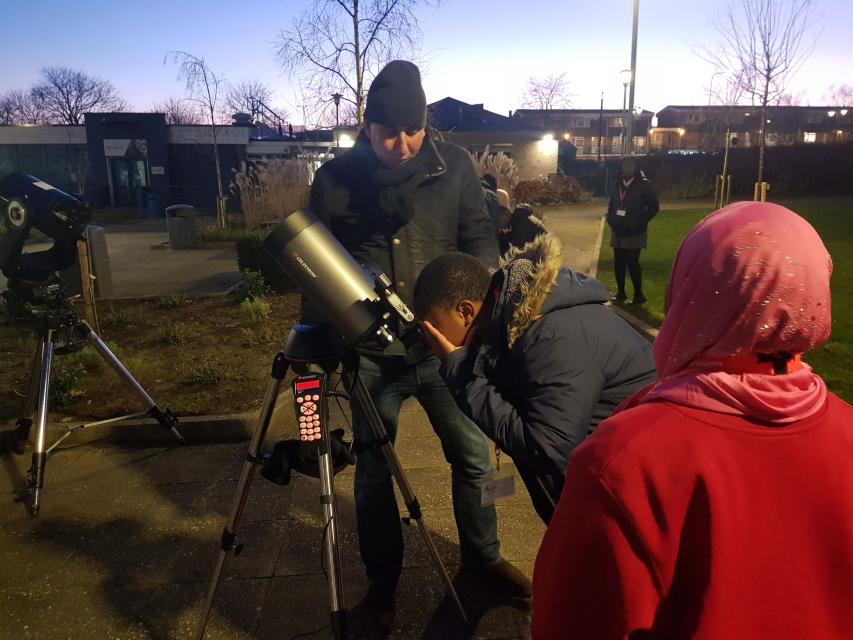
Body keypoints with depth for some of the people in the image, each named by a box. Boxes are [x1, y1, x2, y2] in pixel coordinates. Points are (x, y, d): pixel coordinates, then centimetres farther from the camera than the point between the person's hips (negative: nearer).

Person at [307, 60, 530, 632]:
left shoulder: (453, 165, -2)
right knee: (373, 472, 10)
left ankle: (482, 557, 39)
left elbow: (480, 238, 0)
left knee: (473, 457, 13)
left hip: (445, 346, 2)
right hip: (372, 354, -1)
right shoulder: (335, 178, -4)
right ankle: (383, 580, 34)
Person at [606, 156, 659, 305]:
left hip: (635, 233, -5)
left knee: (632, 263, -7)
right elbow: (611, 204, 20)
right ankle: (620, 293, 21)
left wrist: (640, 222, -10)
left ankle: (639, 295, 4)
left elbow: (654, 206, -5)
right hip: (618, 232, 5)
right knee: (618, 263, 8)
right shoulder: (617, 185, 7)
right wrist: (610, 219, 5)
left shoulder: (643, 185, -8)